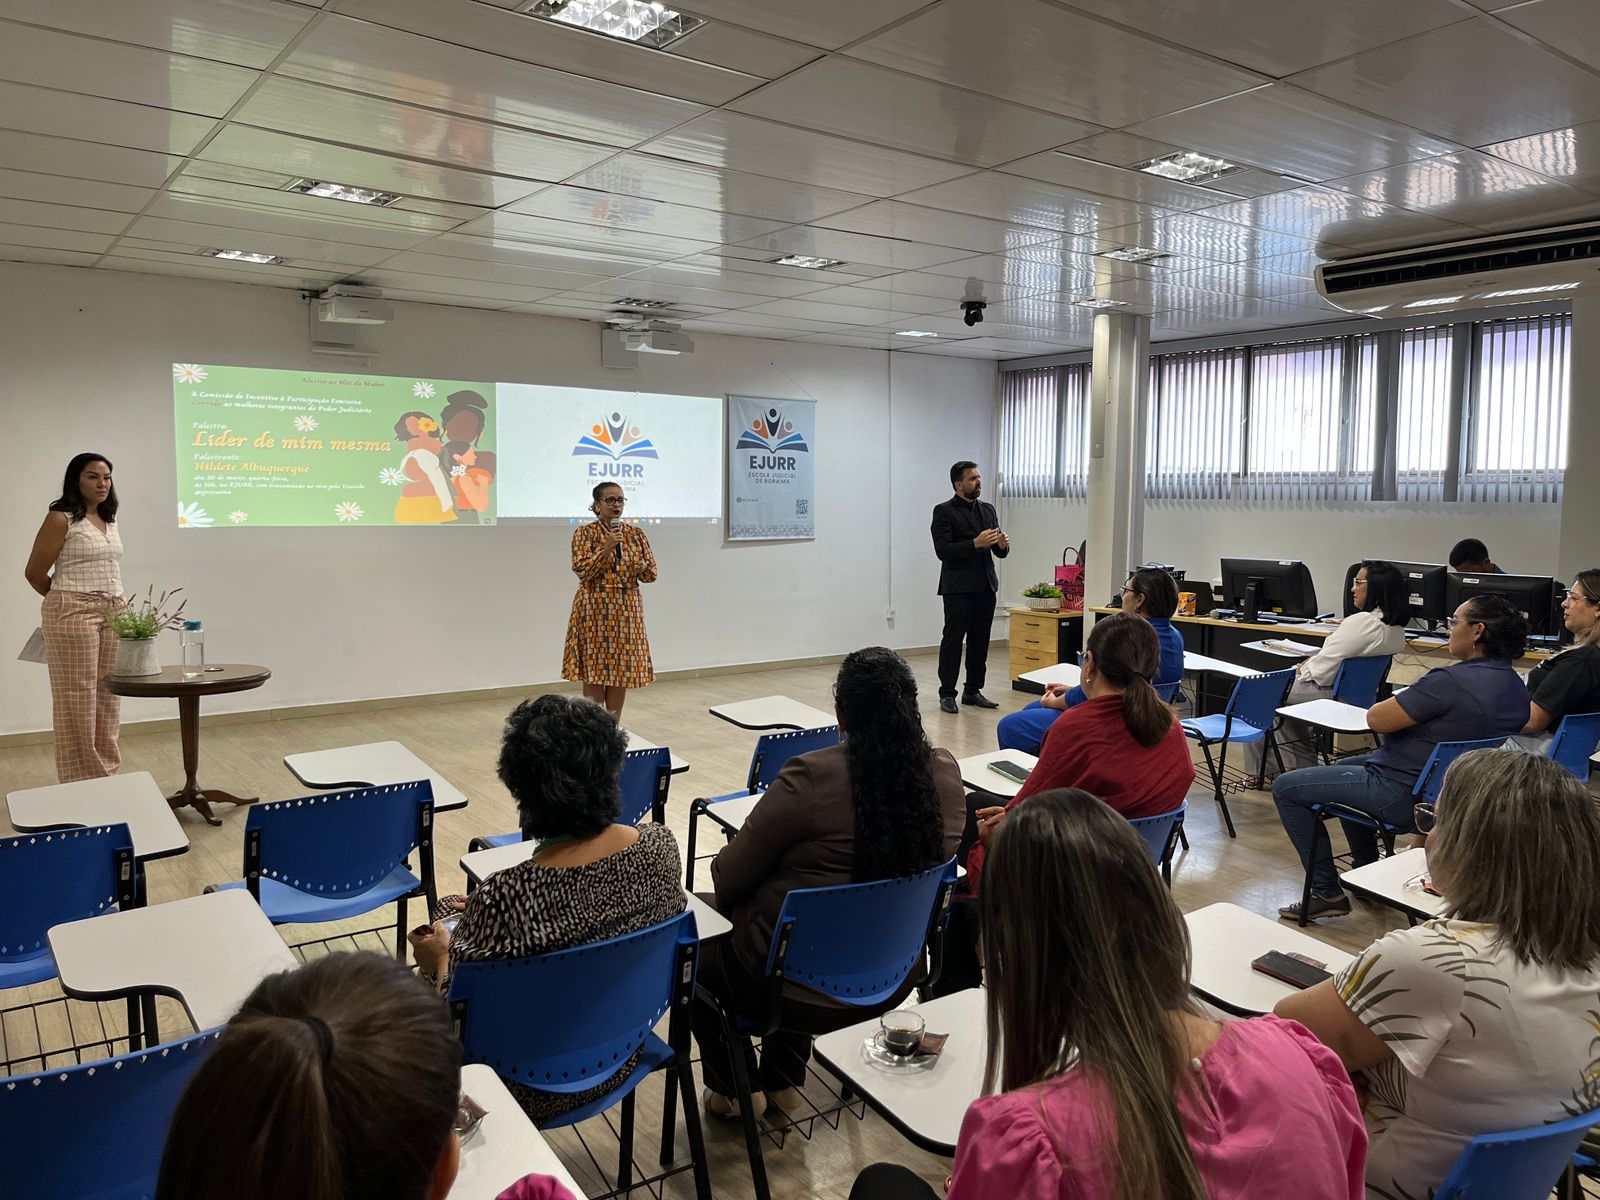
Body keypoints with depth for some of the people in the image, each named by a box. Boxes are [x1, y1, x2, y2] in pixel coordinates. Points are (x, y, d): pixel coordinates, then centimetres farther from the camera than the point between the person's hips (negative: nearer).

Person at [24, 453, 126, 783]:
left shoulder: (109, 520, 14)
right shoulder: (60, 519, -7)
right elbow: (35, 572, -4)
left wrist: (119, 607, 11)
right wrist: (67, 602, 9)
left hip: (114, 613, 6)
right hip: (73, 615, -6)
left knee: (108, 696, 8)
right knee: (78, 696, -1)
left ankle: (106, 771, 16)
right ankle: (82, 779, 6)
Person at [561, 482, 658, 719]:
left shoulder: (636, 534, 7)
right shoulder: (585, 533, -3)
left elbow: (651, 574, 7)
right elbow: (581, 571, -14)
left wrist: (640, 566, -13)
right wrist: (606, 547, -20)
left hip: (626, 610, 4)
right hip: (595, 609, -3)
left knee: (622, 670, 6)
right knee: (593, 671, -1)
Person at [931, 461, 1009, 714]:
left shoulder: (988, 510, 15)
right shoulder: (944, 512, -4)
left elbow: (999, 551, 15)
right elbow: (943, 550, -14)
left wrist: (1003, 545, -9)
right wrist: (975, 543, -23)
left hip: (985, 586, 6)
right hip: (958, 588, -6)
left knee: (980, 641, 8)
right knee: (953, 640, -1)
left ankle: (972, 691, 17)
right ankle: (947, 694, 4)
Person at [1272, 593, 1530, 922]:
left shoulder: (1452, 681, -28)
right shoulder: (1516, 688, 2)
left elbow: (1375, 719, -20)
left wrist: (1397, 701, 1)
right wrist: (1411, 706, 9)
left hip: (1404, 795, -10)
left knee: (1286, 788, 0)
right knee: (1347, 767, 34)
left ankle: (1327, 893, 4)